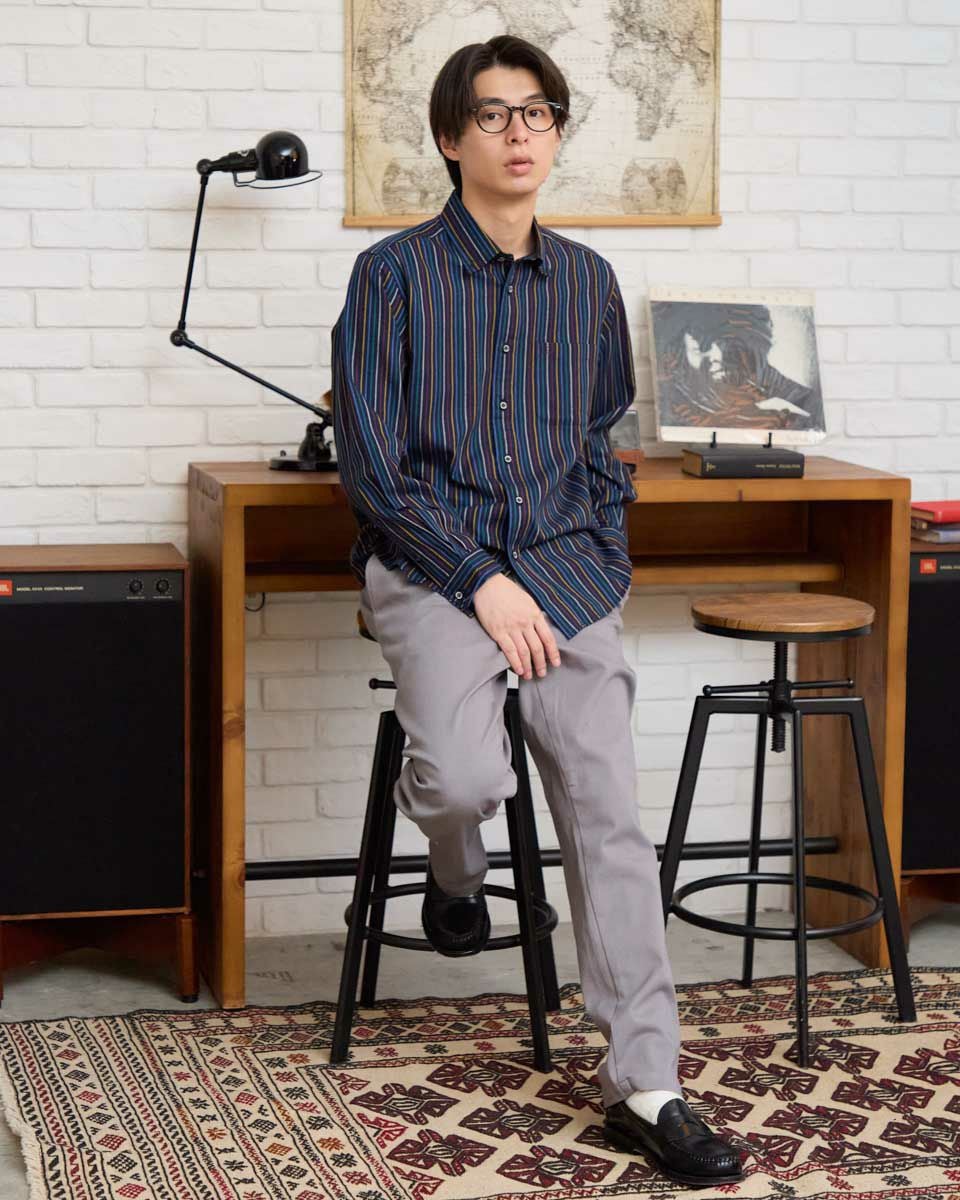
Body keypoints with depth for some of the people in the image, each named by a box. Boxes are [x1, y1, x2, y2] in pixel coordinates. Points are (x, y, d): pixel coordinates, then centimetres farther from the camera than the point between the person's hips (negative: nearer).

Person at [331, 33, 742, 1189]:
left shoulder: (586, 282, 13)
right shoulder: (394, 274, -1)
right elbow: (372, 463, -6)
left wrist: (606, 566, 6)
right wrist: (484, 583, -13)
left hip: (564, 569, 4)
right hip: (432, 563, -3)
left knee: (610, 814, -9)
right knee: (466, 777, -28)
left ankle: (645, 1085, -4)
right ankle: (456, 868, 11)